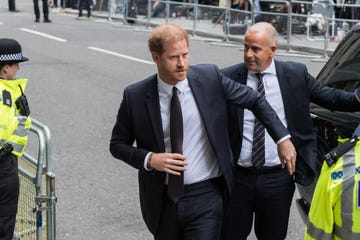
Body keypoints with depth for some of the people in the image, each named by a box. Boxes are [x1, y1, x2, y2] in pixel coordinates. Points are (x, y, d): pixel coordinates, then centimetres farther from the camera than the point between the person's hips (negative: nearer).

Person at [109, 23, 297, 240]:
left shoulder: (210, 78, -6)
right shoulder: (135, 96, -6)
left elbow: (254, 100, 6)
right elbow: (117, 144, 3)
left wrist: (283, 138, 1)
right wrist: (149, 159, -14)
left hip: (205, 197, -1)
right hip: (162, 200, 2)